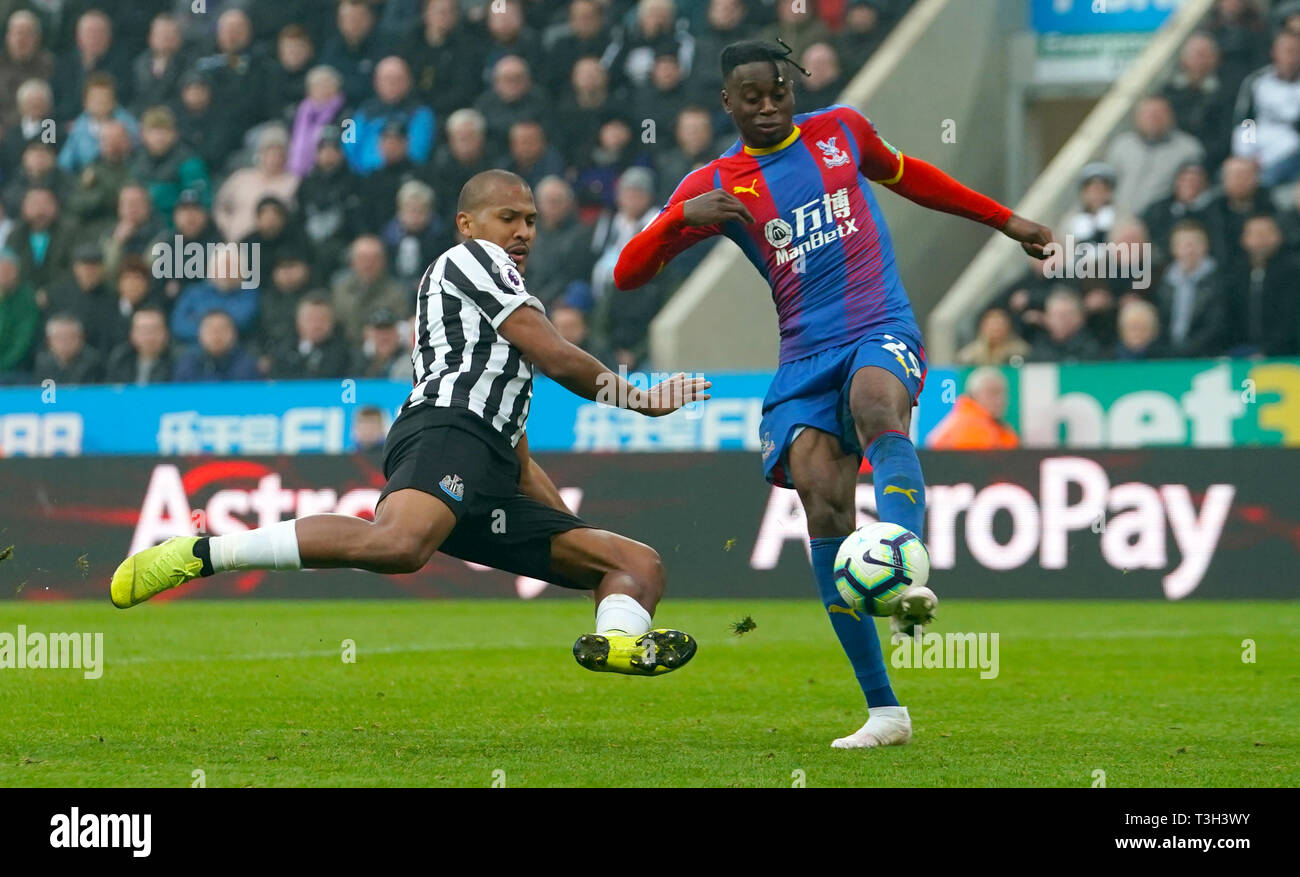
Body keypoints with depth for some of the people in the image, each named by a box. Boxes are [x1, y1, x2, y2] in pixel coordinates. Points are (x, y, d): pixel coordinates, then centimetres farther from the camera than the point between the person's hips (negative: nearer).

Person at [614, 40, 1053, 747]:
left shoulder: (841, 131, 12)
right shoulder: (714, 186, 7)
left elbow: (904, 175, 32)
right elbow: (627, 273, 1)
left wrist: (1004, 220, 35)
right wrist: (683, 216, -18)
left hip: (883, 331, -1)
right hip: (804, 359, 1)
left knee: (877, 406, -37)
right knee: (823, 507, -18)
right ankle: (883, 710, -14)